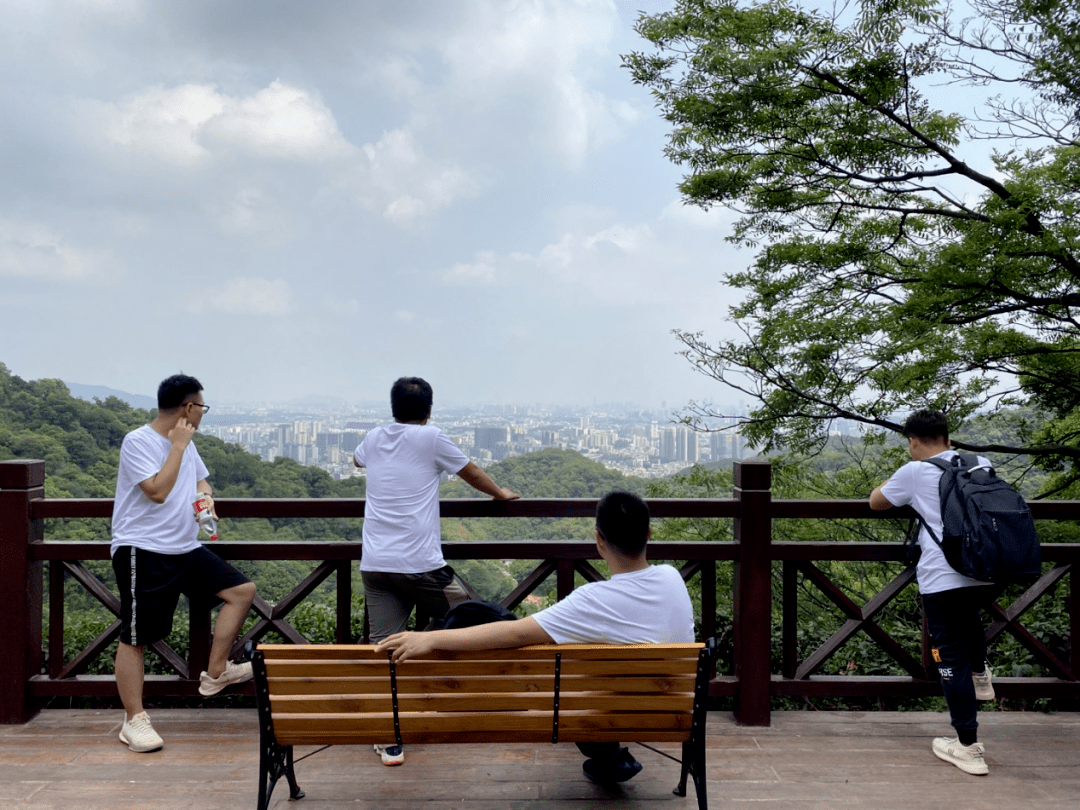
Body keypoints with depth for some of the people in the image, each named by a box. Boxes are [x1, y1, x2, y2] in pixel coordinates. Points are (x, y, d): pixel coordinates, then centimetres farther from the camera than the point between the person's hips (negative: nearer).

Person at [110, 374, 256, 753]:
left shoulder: (185, 444, 12)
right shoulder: (138, 442, -13)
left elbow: (200, 479, 27)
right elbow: (158, 491, -23)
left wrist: (206, 495, 3)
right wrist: (178, 446, -17)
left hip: (186, 548, 8)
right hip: (143, 553, -8)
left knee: (242, 590, 0)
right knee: (135, 637, -1)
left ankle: (215, 673, 10)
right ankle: (133, 721, 10)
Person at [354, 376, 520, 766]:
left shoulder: (373, 439, 13)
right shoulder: (431, 438, -2)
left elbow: (356, 459, 38)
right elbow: (472, 473, 13)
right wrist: (501, 493, 32)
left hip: (374, 564, 5)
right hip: (420, 563, -4)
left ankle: (388, 741, 3)